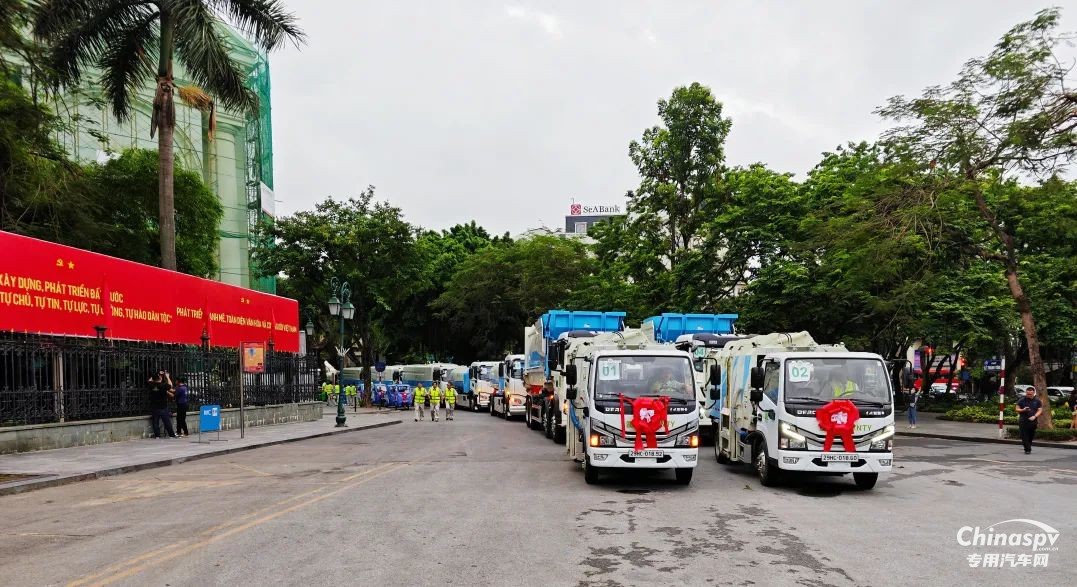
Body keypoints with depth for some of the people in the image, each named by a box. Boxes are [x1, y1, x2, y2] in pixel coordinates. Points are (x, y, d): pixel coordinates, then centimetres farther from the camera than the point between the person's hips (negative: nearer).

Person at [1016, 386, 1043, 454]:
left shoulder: (1037, 401, 5)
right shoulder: (1021, 400, 2)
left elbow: (1039, 410, 3)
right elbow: (1017, 409, 5)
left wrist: (1034, 416, -16)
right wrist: (1023, 410, -17)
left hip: (1033, 421, 1)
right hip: (1023, 421, -1)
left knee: (1031, 436, 9)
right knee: (1024, 436, -10)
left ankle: (1028, 448, 27)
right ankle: (1027, 449, -9)